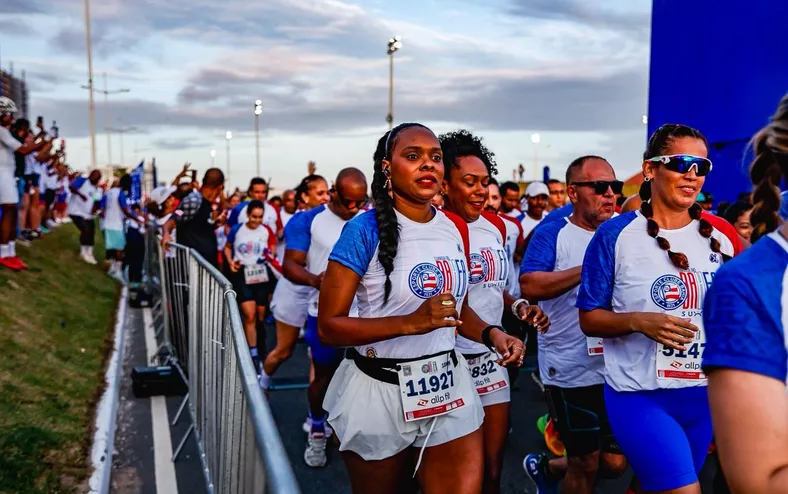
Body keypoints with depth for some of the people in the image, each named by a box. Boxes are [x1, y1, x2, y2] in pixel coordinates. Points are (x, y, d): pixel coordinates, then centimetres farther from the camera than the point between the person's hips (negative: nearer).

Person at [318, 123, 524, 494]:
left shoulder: (454, 228, 4)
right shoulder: (366, 229, -14)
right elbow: (328, 327, -17)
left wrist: (490, 334, -2)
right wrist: (410, 323, -27)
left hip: (448, 386, 4)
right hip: (380, 390, -4)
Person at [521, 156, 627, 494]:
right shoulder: (553, 234, -7)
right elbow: (529, 286, -22)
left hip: (614, 369, 6)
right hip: (570, 370, -5)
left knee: (615, 464, 15)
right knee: (585, 465, 5)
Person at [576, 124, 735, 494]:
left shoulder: (719, 239, 5)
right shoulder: (615, 235, -9)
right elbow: (589, 318, -7)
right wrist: (639, 321, -24)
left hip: (705, 394, 5)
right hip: (641, 396, -5)